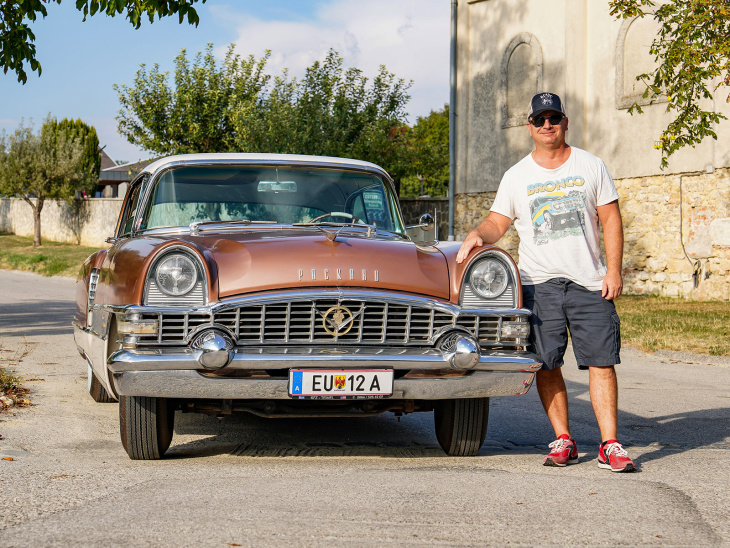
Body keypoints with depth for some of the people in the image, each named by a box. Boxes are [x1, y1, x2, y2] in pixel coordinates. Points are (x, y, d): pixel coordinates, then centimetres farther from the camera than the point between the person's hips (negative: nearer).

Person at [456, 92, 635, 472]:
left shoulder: (592, 167, 9)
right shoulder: (516, 176, 10)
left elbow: (610, 219, 7)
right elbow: (498, 222, 9)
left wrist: (614, 270, -2)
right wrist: (477, 235, -14)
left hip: (589, 283, -1)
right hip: (538, 282, 1)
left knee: (601, 362, -7)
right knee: (546, 366, -1)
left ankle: (610, 446, -5)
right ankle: (563, 441, 10)